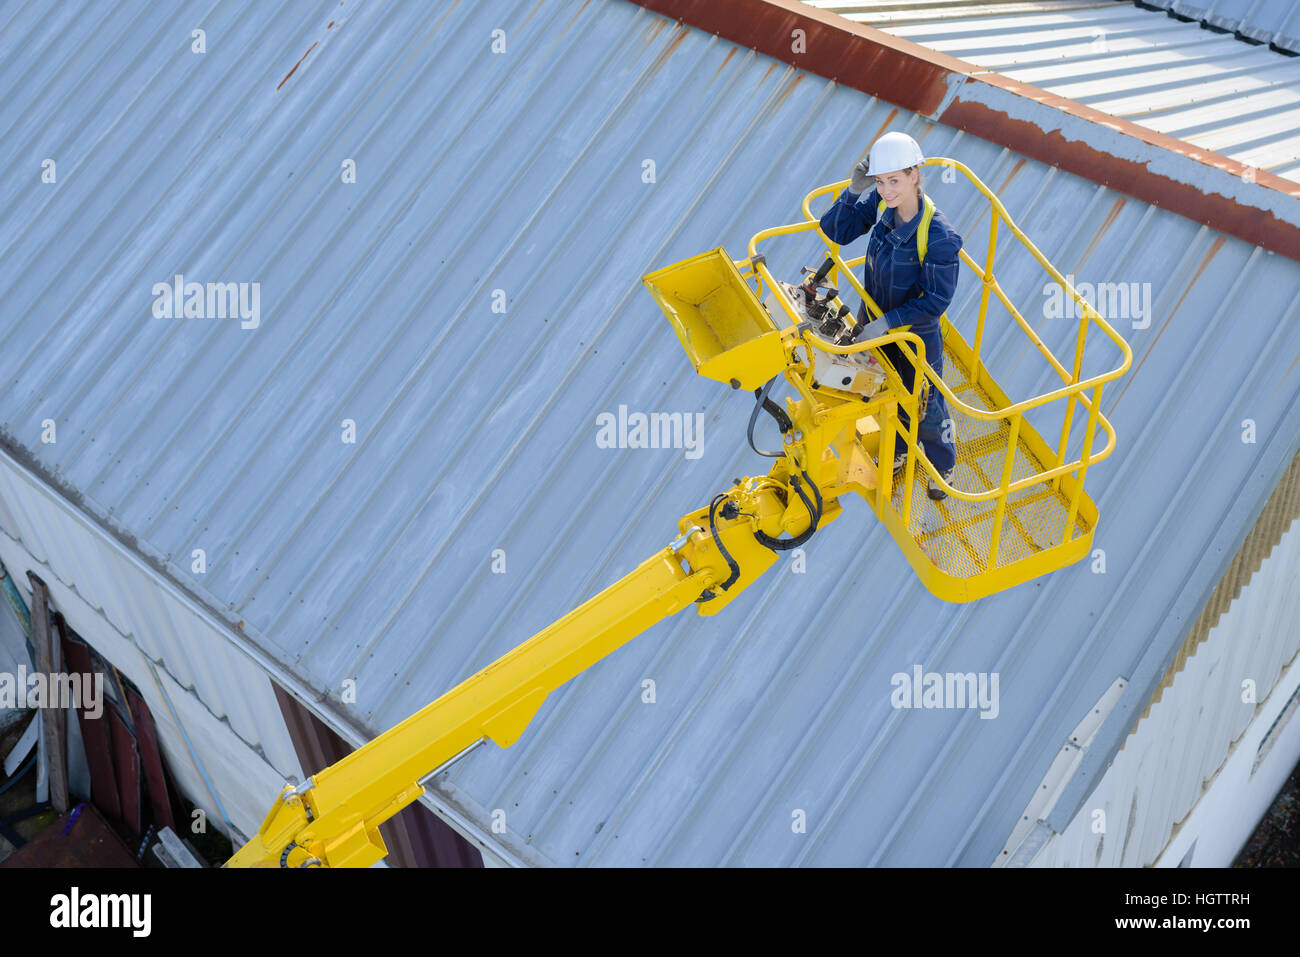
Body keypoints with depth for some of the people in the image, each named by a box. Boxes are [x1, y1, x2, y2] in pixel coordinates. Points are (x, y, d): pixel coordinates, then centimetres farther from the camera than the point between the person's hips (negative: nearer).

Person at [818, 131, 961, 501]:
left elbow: (934, 302, -26)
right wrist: (854, 190, -25)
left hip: (917, 336, -5)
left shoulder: (939, 237, -32)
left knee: (926, 409, 17)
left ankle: (944, 467, 45)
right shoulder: (879, 203, -16)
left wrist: (886, 323, -30)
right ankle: (900, 451, 56)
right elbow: (834, 231, -9)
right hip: (876, 324, 5)